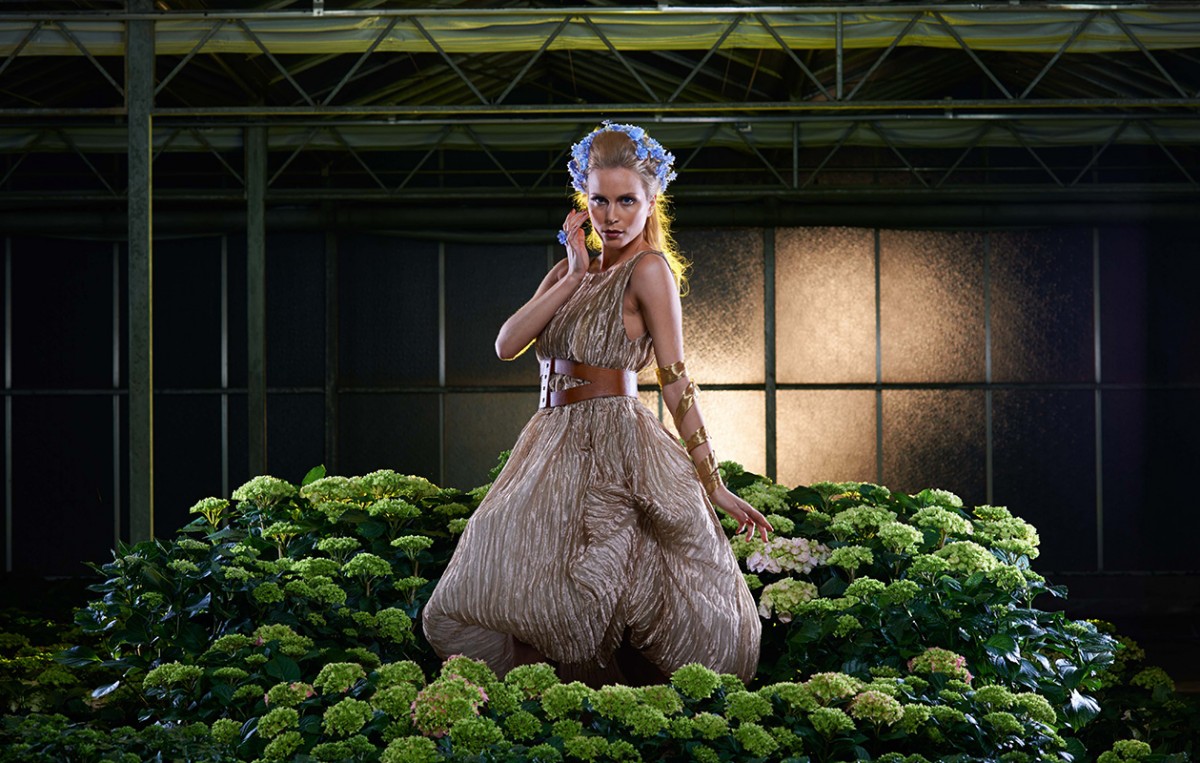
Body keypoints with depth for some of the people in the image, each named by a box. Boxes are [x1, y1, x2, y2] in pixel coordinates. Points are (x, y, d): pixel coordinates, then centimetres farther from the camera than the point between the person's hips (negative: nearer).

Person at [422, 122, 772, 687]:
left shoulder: (649, 270, -7)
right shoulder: (572, 270, 15)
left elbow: (676, 385, -9)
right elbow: (507, 344, 1)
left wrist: (713, 485, -11)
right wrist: (574, 275, -5)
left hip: (615, 453, -8)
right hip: (553, 449, 8)